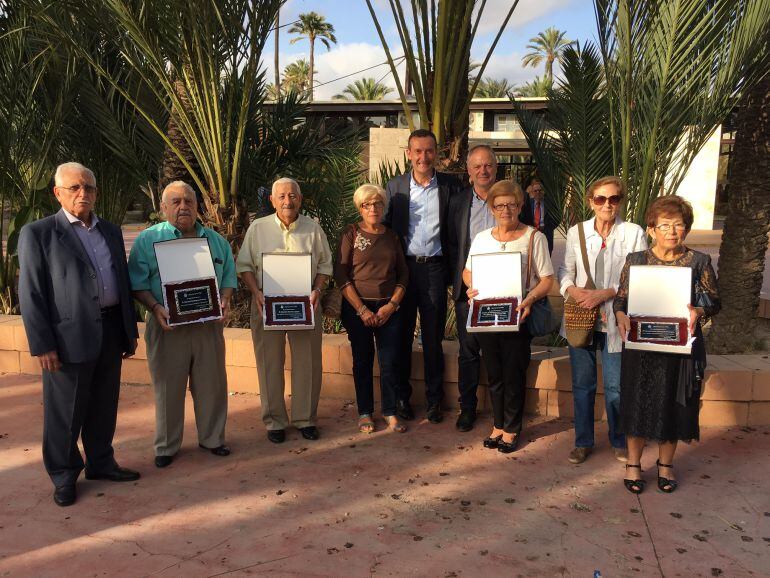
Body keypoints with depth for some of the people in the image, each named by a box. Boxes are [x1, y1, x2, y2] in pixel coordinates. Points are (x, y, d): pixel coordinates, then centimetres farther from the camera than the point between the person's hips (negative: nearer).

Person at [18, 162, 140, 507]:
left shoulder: (111, 231, 12)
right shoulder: (37, 233, -4)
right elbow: (30, 294, -7)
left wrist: (130, 330, 13)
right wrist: (42, 345, -12)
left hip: (111, 331, 5)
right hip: (69, 336, -5)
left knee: (104, 406, 16)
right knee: (65, 413, 7)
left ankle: (101, 462, 33)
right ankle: (64, 477, 25)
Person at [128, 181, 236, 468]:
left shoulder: (216, 240, 11)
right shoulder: (148, 240, 0)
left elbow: (229, 277, 13)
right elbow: (138, 283, -4)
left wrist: (225, 301, -5)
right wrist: (156, 308, -18)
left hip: (209, 324, 3)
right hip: (168, 326, -3)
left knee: (212, 385, 10)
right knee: (168, 388, 7)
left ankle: (212, 438, 28)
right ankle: (166, 446, 23)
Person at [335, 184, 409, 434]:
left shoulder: (391, 236, 9)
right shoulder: (351, 233, -1)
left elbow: (403, 274, 9)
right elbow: (340, 274, -7)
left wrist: (392, 305, -5)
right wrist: (361, 309, -11)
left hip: (388, 308, 2)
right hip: (358, 308, -2)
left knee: (389, 361, 2)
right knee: (362, 361, 6)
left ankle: (390, 412, 17)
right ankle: (365, 412, 21)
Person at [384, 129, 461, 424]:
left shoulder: (450, 186, 2)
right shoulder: (395, 186, 4)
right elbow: (387, 226, 6)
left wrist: (453, 267, -1)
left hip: (435, 268, -1)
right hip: (403, 267, 1)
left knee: (433, 338, 7)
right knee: (402, 335, 8)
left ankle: (434, 399, 20)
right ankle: (401, 396, 22)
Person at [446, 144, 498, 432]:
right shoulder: (457, 201, 7)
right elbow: (451, 245, 8)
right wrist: (460, 282, 0)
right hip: (468, 287, 1)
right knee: (468, 350, 8)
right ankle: (467, 407, 21)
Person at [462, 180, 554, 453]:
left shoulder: (534, 237, -4)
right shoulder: (481, 238, 8)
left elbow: (546, 280, -6)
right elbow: (468, 271, 17)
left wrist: (528, 300, -23)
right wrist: (471, 287, -5)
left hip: (518, 316, -4)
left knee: (514, 375, 4)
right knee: (494, 374, 13)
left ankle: (511, 429, 21)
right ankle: (498, 425, 28)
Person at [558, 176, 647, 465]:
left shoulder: (634, 233, -4)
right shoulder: (576, 231, 3)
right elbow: (565, 271, 8)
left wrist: (604, 294, -17)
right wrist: (573, 290, -13)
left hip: (614, 319, -2)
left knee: (615, 386, 6)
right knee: (582, 383, 11)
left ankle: (619, 441, 28)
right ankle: (583, 441, 26)